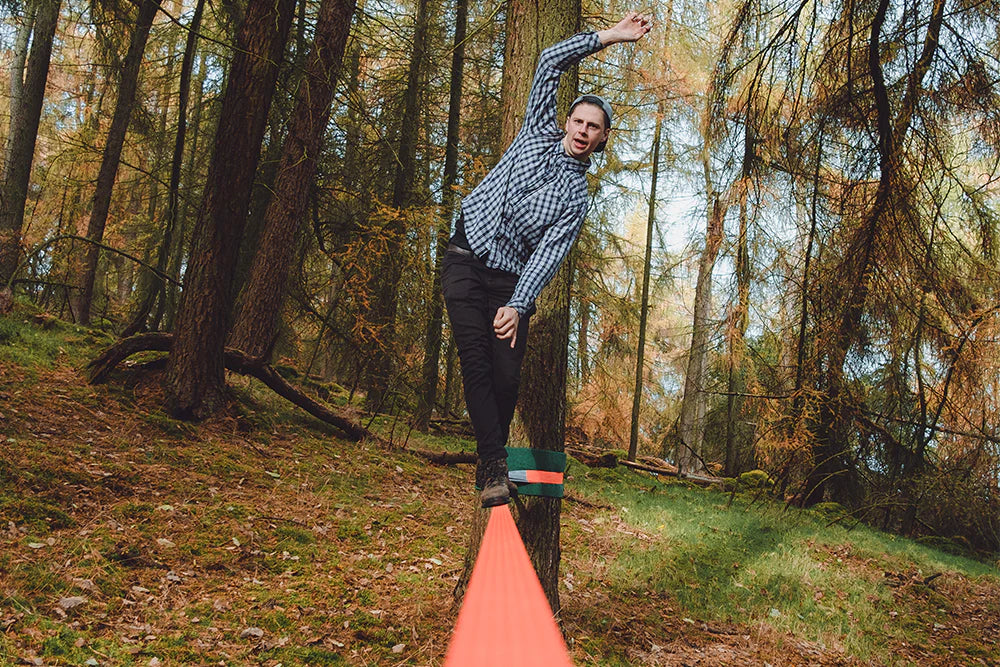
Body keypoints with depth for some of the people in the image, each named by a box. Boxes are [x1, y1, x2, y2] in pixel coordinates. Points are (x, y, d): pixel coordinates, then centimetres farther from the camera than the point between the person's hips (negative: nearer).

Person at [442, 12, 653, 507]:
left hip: (510, 277, 0)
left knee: (507, 376, -9)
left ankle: (490, 461, 10)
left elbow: (549, 254, -9)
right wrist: (606, 37, 0)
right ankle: (493, 467, -14)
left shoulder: (577, 195, 4)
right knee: (476, 363, -13)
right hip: (466, 260, 0)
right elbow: (551, 61, 4)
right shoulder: (539, 133, 9)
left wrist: (518, 305, -23)